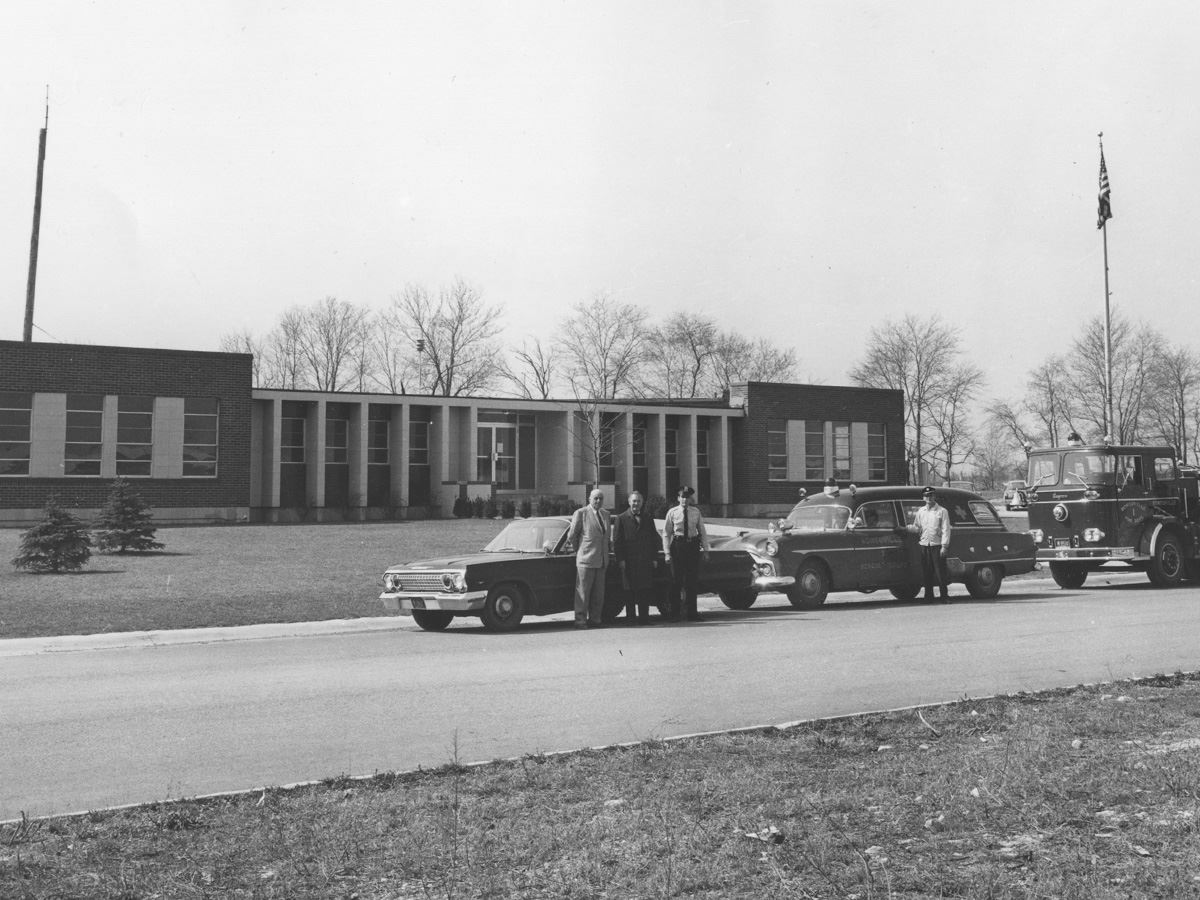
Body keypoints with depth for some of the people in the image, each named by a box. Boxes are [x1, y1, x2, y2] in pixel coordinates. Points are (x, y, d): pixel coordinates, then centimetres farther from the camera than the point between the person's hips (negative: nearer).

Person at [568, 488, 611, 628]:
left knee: (598, 594, 7)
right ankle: (580, 620, 2)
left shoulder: (605, 514, 14)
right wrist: (579, 550, 8)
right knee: (582, 592, -3)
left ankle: (594, 619, 15)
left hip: (602, 561, 6)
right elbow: (571, 536, -1)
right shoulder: (581, 513, -5)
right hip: (586, 559, -6)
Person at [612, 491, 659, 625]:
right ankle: (630, 618, 6)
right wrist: (620, 559, -8)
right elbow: (616, 541, 0)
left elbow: (654, 539, 15)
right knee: (630, 592, 0)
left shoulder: (648, 518, 15)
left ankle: (644, 617, 10)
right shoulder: (621, 519, 4)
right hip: (628, 562, -3)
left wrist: (654, 558, 7)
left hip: (646, 562, 3)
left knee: (645, 591, 3)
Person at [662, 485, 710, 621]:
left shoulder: (696, 512, 6)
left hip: (693, 546, 2)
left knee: (691, 581, 6)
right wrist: (667, 553, -6)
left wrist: (705, 550, 4)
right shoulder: (672, 512, 0)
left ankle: (691, 613, 14)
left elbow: (702, 532, 10)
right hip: (677, 546, -2)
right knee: (676, 581, 1)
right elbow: (666, 533, 0)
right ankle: (674, 613, 8)